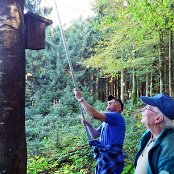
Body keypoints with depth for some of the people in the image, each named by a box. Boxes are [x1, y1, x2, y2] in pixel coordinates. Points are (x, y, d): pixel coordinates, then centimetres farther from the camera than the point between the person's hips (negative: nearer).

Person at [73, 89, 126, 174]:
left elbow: (94, 115, -26)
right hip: (103, 157, 9)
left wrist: (80, 99, -20)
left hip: (111, 157, -9)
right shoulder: (106, 122, 17)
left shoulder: (117, 116, -14)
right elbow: (95, 135, 18)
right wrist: (88, 125, 0)